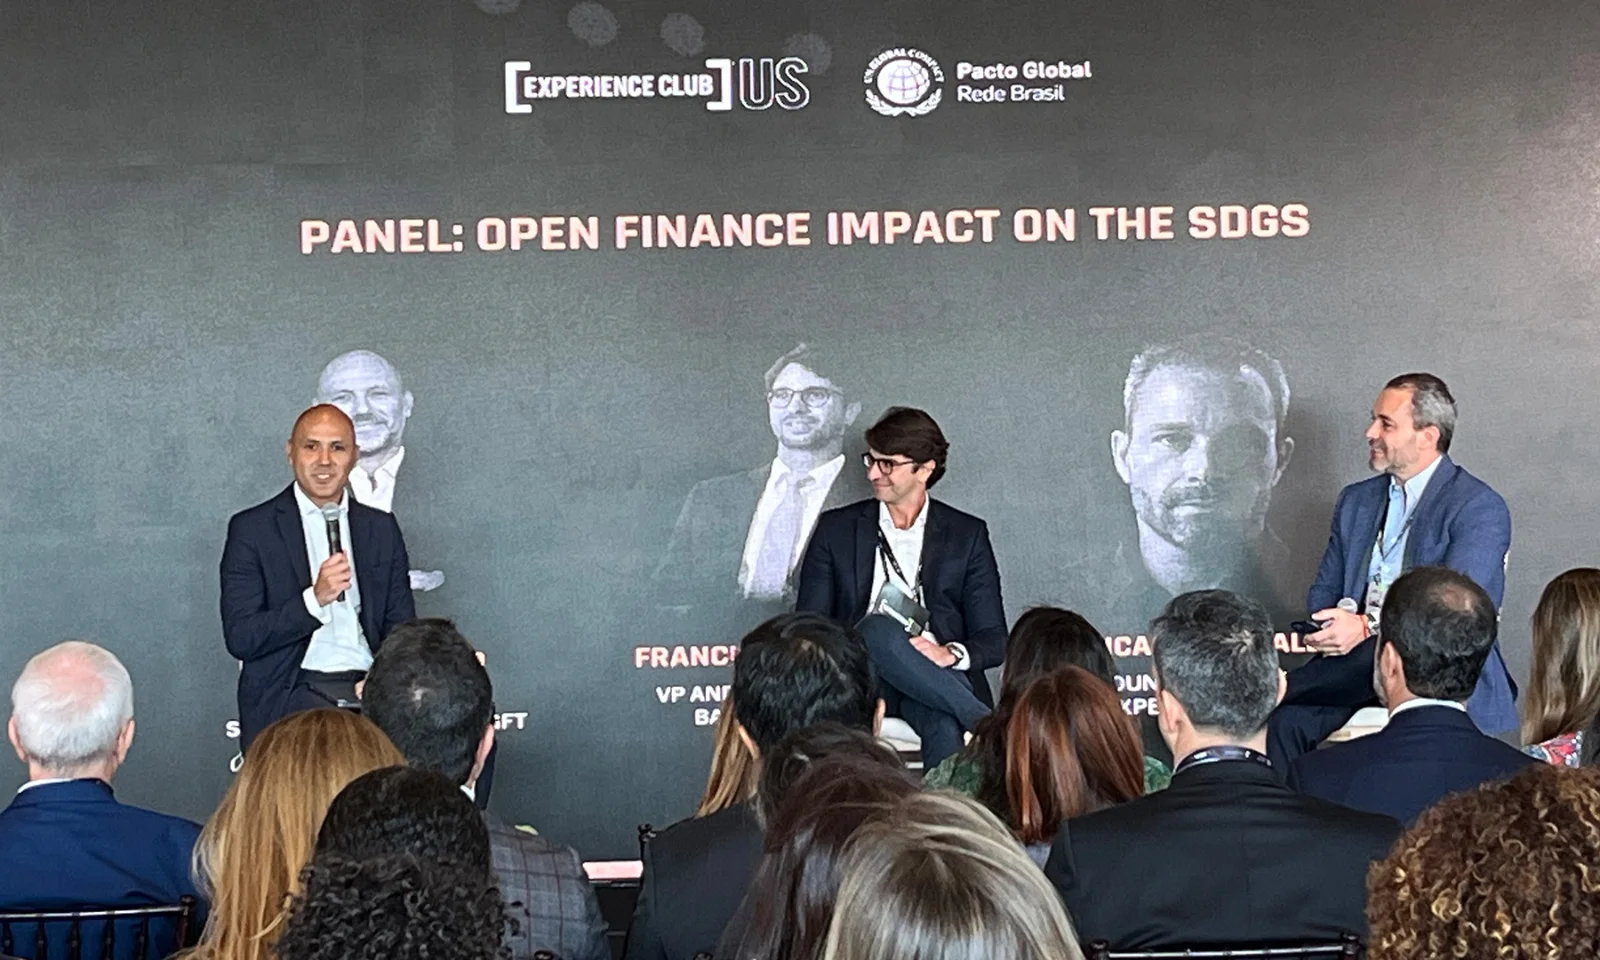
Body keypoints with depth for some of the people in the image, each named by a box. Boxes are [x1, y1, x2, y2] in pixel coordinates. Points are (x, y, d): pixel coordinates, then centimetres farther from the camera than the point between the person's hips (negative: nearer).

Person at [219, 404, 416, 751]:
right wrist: (314, 598, -16)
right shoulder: (251, 529, 4)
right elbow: (239, 638, -3)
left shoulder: (381, 529, 17)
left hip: (369, 693, 4)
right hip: (291, 697, -4)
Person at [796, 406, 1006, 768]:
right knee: (878, 629, -35)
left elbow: (994, 640, 8)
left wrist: (950, 654, -16)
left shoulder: (967, 535, 13)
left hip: (937, 677, -1)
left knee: (946, 728, -38)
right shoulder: (836, 529, 15)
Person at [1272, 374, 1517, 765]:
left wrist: (1367, 627, -25)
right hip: (1361, 662, 5)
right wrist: (1340, 624, -7)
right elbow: (1324, 594, 18)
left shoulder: (1480, 508, -3)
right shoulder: (1356, 501, 19)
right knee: (1286, 720, -26)